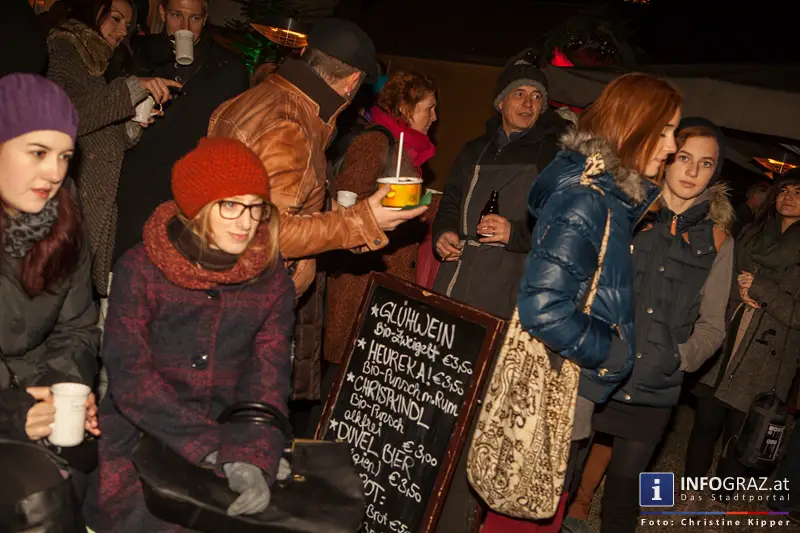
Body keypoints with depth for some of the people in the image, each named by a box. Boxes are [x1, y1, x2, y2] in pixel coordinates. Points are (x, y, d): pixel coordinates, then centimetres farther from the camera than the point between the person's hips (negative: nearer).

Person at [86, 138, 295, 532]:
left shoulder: (272, 280, -1)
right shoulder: (140, 269, -7)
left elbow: (267, 384, -6)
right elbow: (130, 377, -13)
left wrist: (251, 458, -25)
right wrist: (212, 450, -23)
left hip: (226, 435, 2)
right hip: (138, 438, -2)